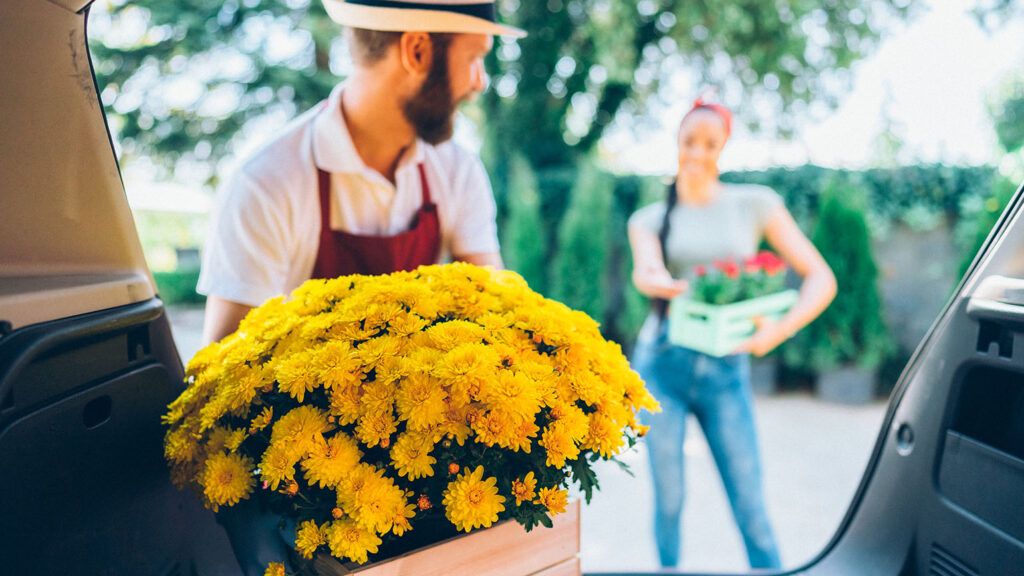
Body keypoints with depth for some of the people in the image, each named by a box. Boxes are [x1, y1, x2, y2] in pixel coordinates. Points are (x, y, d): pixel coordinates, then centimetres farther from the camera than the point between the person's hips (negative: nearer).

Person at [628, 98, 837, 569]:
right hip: (663, 364, 1)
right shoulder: (651, 218, 8)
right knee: (668, 500, 7)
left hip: (726, 370, 0)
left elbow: (821, 278, 0)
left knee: (751, 508, 0)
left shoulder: (755, 204, 5)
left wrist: (780, 329, -17)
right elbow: (645, 273, -13)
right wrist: (654, 281, -38)